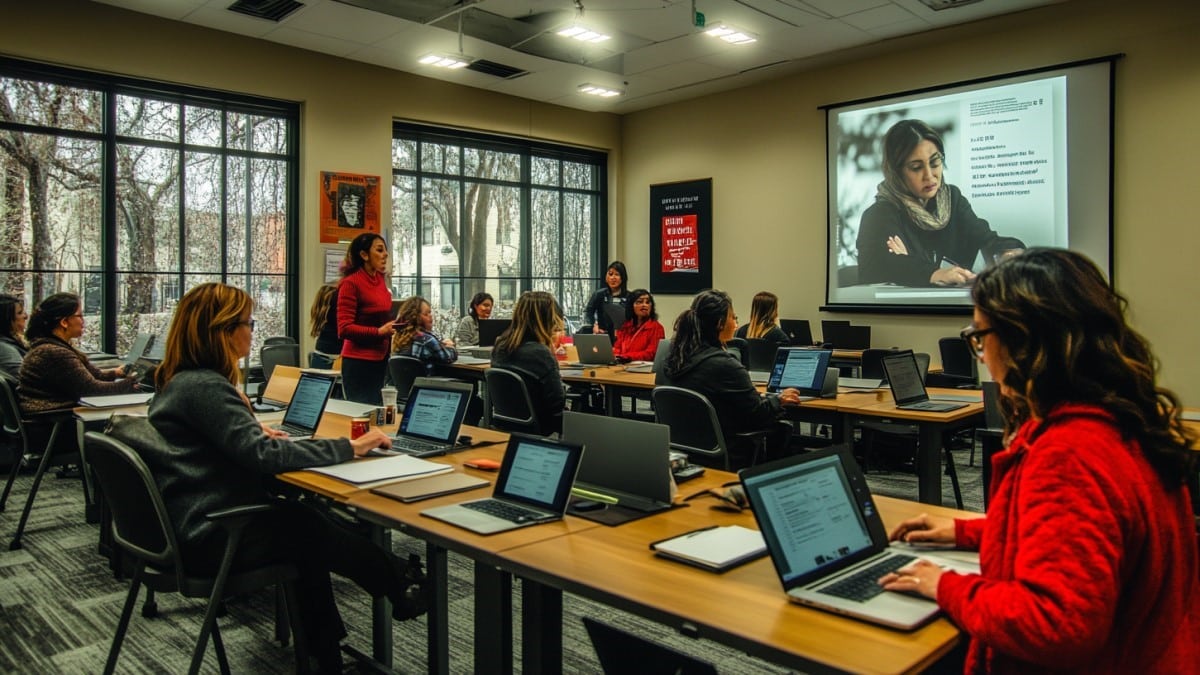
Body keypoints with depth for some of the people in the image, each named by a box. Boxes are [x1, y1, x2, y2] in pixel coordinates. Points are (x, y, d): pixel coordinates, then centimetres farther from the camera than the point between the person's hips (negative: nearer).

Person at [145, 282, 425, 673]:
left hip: (198, 522, 9)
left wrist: (253, 431, 11)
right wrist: (350, 448, -25)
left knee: (304, 521, 13)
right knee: (317, 533, 5)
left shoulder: (181, 379, 8)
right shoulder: (204, 387, -24)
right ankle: (399, 585, 29)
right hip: (210, 535, -9)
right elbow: (264, 456, -30)